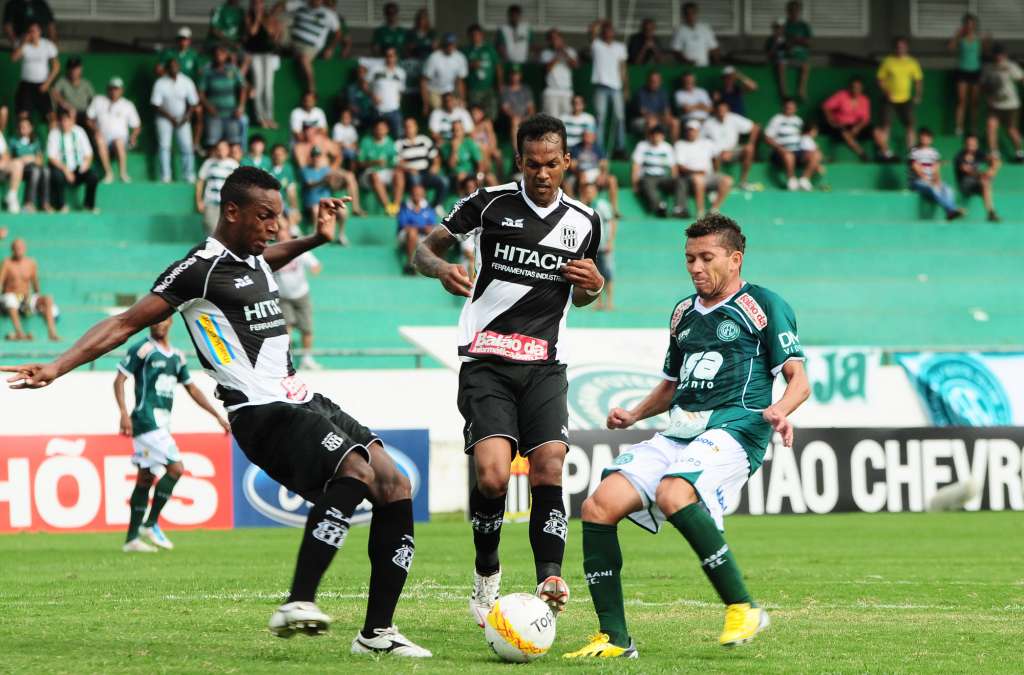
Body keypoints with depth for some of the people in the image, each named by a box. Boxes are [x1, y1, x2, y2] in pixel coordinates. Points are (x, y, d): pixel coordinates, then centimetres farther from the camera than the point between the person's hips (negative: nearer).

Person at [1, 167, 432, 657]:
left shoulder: (252, 258, 17)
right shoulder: (200, 269, -8)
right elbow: (126, 323, -11)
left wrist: (315, 239, 33)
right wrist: (58, 367, -18)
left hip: (302, 402, 9)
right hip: (264, 414, -9)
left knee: (395, 487, 0)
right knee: (356, 469, -31)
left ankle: (378, 633, 3)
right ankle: (297, 605, -36)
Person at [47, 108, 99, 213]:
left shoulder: (79, 131, -1)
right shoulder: (54, 134, -8)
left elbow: (88, 153, 3)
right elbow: (52, 157, -10)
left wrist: (87, 161, -21)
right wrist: (65, 169, -23)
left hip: (78, 168, 2)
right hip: (61, 167, -2)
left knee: (93, 176, -25)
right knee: (57, 176, -36)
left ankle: (89, 204, 1)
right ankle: (60, 206, -11)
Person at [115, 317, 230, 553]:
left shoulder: (177, 356, 16)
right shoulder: (142, 349, -6)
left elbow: (192, 389, 23)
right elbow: (119, 380, -9)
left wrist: (218, 416, 20)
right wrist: (124, 413, -21)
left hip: (162, 423, 8)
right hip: (147, 418, -8)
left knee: (145, 478, 9)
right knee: (176, 468, -16)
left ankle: (131, 539, 13)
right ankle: (151, 524, -7)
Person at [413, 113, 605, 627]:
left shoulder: (584, 222, 9)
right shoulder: (490, 203, -1)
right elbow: (425, 248, 8)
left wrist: (593, 286, 1)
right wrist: (441, 269, -15)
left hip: (544, 365, 3)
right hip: (486, 361, -3)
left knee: (549, 471, -16)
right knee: (492, 475, -17)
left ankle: (550, 581, -21)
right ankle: (486, 575, 6)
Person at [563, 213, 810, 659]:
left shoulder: (763, 305, 3)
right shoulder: (684, 312, 23)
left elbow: (799, 379, -3)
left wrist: (780, 408, -24)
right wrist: (635, 414, 14)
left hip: (733, 430, -7)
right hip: (678, 435, 7)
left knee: (673, 494, -37)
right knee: (599, 505, -13)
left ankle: (743, 609, -24)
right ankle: (614, 639, -9)